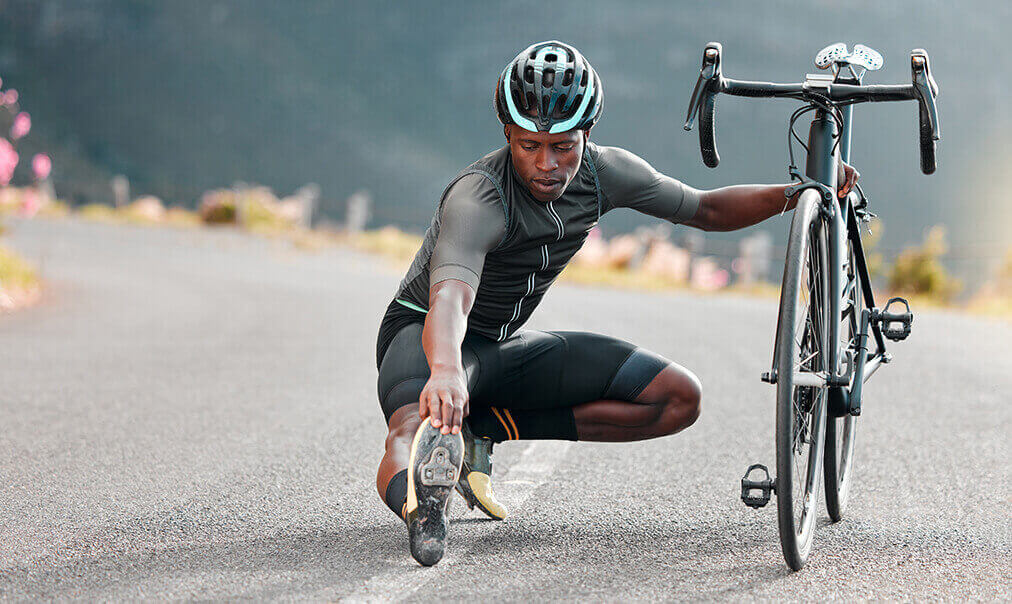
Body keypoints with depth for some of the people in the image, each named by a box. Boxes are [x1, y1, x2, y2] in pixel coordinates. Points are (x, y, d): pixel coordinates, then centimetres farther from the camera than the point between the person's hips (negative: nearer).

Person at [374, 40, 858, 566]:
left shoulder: (604, 173, -11)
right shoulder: (477, 197, -31)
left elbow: (707, 210, 5)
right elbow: (450, 297, -50)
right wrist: (445, 372, -71)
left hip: (504, 346, 7)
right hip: (427, 337, -7)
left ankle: (491, 430, -8)